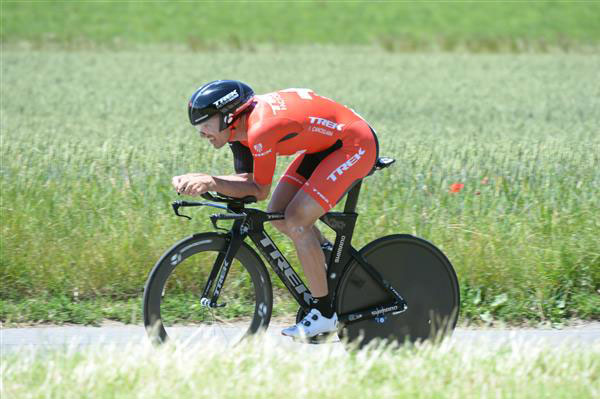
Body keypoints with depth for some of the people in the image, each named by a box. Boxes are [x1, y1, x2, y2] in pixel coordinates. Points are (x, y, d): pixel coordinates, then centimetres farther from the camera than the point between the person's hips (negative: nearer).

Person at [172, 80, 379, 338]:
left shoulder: (261, 129, -30)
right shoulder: (242, 123, -2)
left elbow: (260, 190, -21)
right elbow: (246, 180, -2)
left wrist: (210, 182, -28)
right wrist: (197, 180, -15)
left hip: (356, 145, -10)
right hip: (324, 145, 10)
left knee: (296, 221, -16)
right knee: (278, 215, 3)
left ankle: (324, 314, -7)